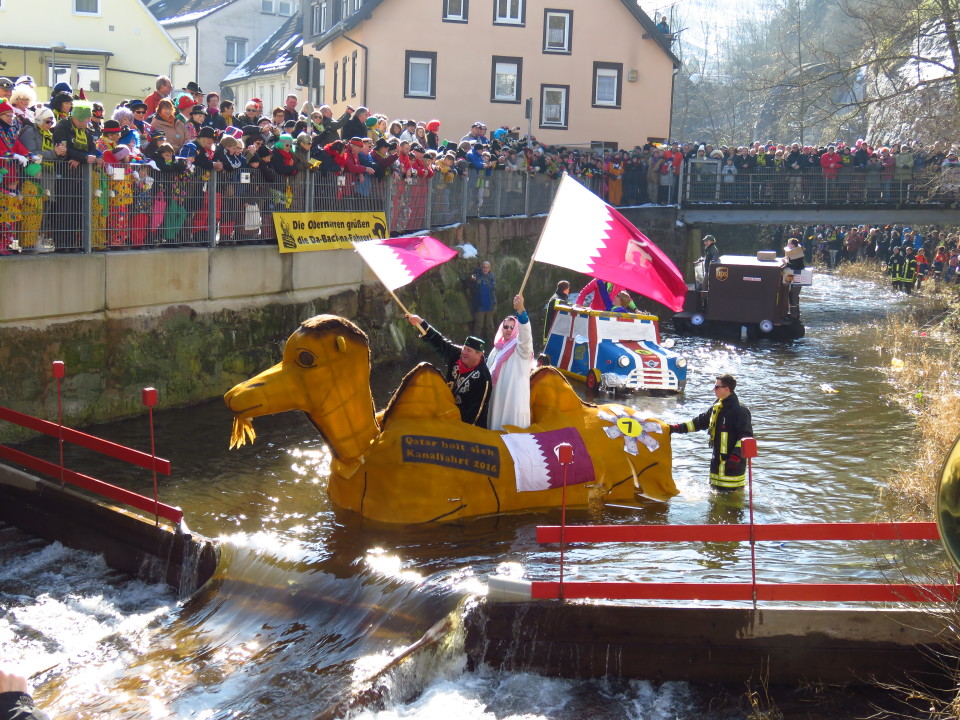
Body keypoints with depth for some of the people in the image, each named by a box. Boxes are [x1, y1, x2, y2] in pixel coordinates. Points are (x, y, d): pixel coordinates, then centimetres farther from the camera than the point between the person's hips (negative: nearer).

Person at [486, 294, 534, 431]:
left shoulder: (520, 346, -4)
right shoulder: (497, 348, 15)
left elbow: (525, 332, -26)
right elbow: (489, 372, 24)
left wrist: (520, 310, -42)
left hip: (515, 395, -6)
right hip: (497, 395, 6)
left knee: (514, 430, -9)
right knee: (496, 425, 11)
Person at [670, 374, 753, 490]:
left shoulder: (740, 410, -14)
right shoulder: (716, 408, 13)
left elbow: (746, 436, -18)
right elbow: (700, 422, 21)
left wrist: (736, 456, -25)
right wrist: (676, 428, 13)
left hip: (732, 463, -9)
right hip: (718, 459, 9)